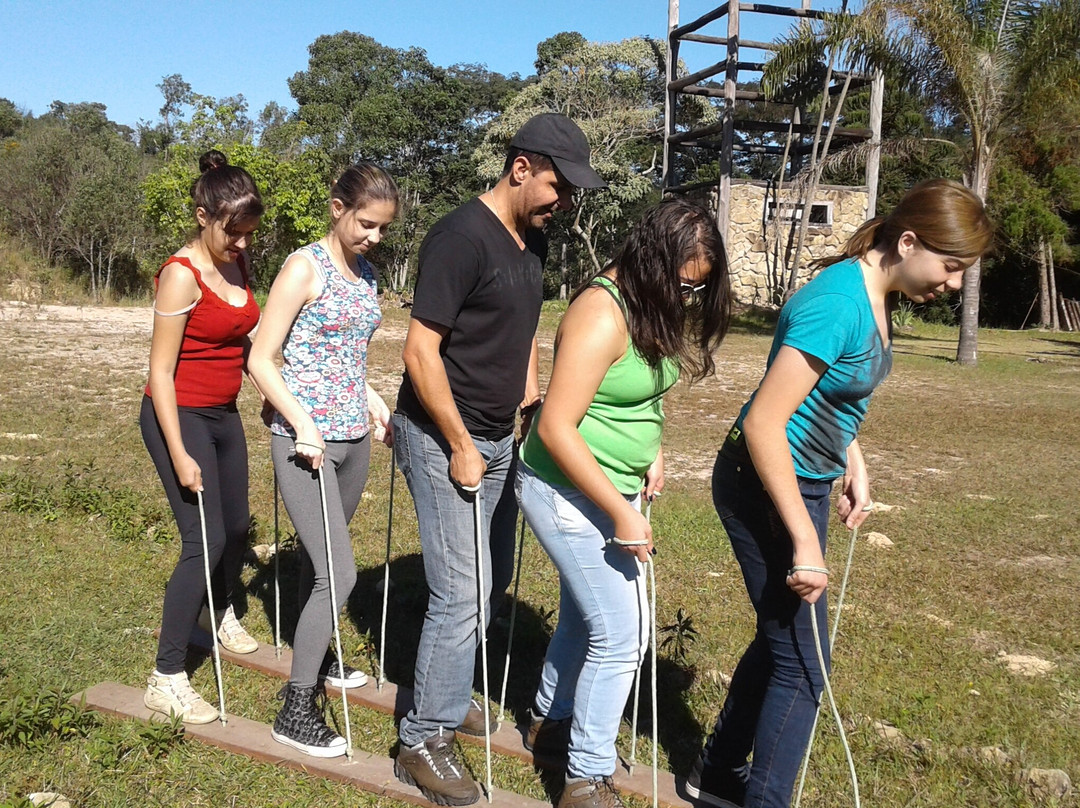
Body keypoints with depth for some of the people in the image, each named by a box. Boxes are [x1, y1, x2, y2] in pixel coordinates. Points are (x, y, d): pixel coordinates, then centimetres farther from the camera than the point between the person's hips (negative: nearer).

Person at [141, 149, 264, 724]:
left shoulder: (236, 262, 4)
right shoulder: (182, 275, -19)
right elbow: (160, 371, -19)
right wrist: (180, 455, -21)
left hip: (223, 413, 8)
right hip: (179, 415, -8)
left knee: (235, 526, 19)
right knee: (205, 541, -10)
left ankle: (220, 614, 48)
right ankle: (166, 680, 0)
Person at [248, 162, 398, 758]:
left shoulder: (365, 272, 11)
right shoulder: (305, 268, -11)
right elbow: (262, 360, -12)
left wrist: (374, 403, 10)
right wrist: (303, 424, -21)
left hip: (353, 437, 7)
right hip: (305, 440, -7)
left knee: (322, 559, 18)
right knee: (338, 573, -9)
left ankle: (314, 657, 38)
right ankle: (295, 711, 3)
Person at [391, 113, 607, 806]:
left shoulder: (534, 241, 9)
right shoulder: (462, 237, -18)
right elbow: (421, 352, -20)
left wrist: (533, 401, 12)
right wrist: (461, 448, -17)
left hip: (499, 438, 8)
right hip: (444, 439, -8)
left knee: (493, 581, 16)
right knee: (462, 593, -6)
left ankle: (450, 695, 36)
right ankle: (424, 743, 11)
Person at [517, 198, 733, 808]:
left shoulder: (653, 308, 2)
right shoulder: (602, 316, -25)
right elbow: (556, 428, -27)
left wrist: (655, 451, 3)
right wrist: (622, 514, -24)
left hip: (618, 486, 9)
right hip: (571, 493, -9)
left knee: (585, 616, 21)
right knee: (621, 635, -5)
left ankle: (551, 723, 42)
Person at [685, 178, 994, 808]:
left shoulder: (875, 296, 4)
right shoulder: (837, 304, -25)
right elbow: (763, 423, -28)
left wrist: (855, 464, 8)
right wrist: (805, 542, -25)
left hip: (807, 484, 10)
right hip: (765, 488, -10)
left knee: (781, 640, 20)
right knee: (803, 667, -1)